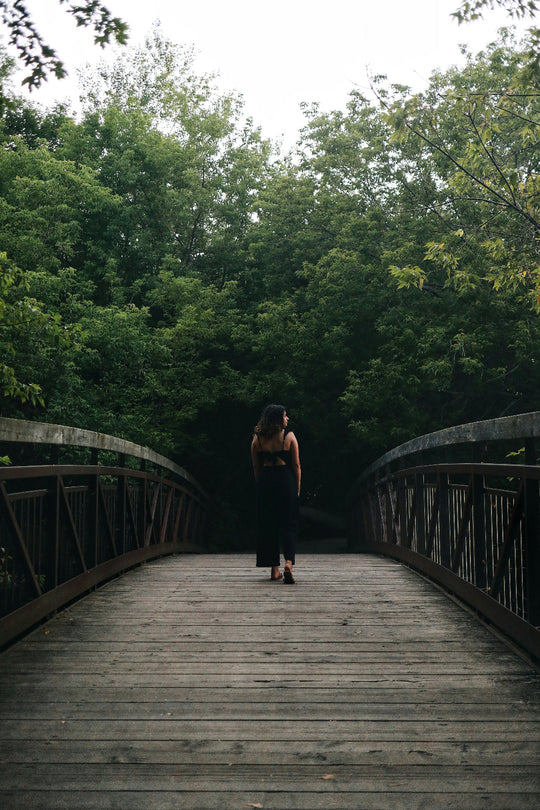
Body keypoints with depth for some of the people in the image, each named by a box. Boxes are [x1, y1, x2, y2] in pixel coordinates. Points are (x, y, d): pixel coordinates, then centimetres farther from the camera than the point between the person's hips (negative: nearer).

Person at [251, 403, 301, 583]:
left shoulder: (257, 438, 3)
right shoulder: (289, 436, -3)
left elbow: (255, 466, 6)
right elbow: (296, 464, -3)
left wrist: (260, 485, 14)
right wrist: (297, 487, 5)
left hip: (264, 481, 2)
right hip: (286, 480, -2)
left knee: (267, 524, 9)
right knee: (288, 523, 2)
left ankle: (274, 570, 12)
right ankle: (289, 562, -19)